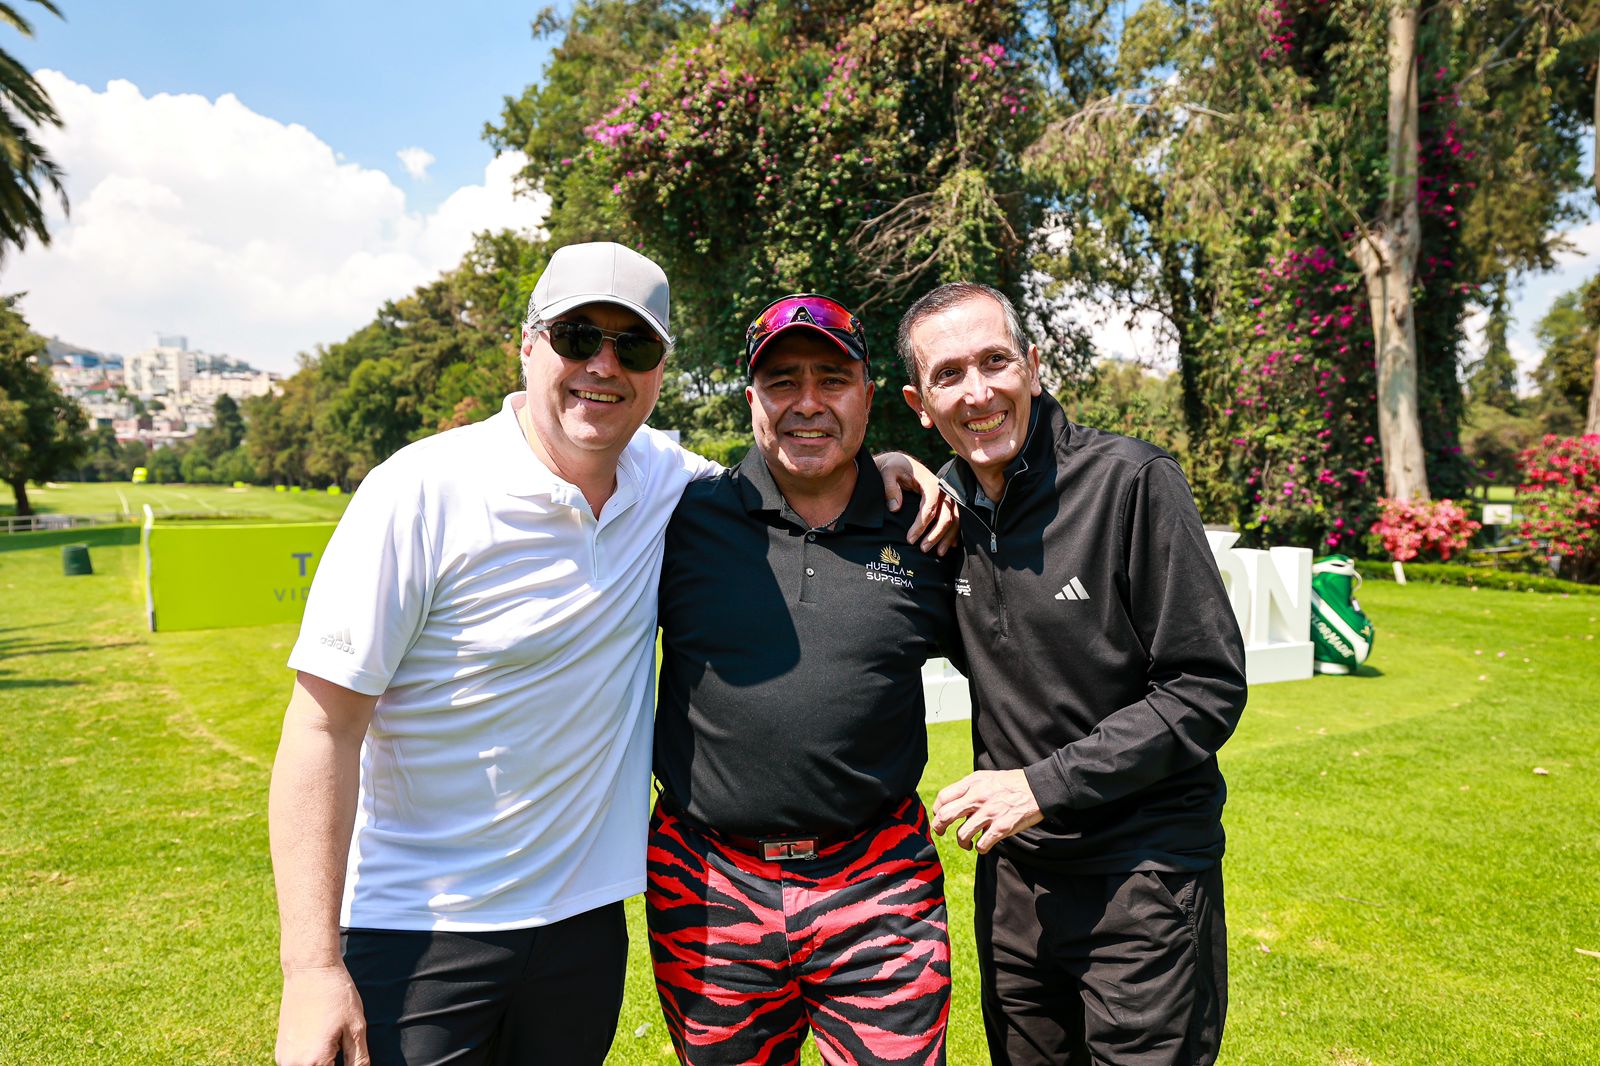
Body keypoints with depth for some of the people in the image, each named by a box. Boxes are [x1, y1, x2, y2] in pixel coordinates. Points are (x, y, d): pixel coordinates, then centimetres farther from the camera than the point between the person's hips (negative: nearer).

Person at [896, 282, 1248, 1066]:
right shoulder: (945, 502, 1)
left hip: (1144, 879, -5)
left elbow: (1209, 687, -16)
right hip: (1011, 870, 5)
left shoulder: (1128, 480, -16)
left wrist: (1046, 786, -19)